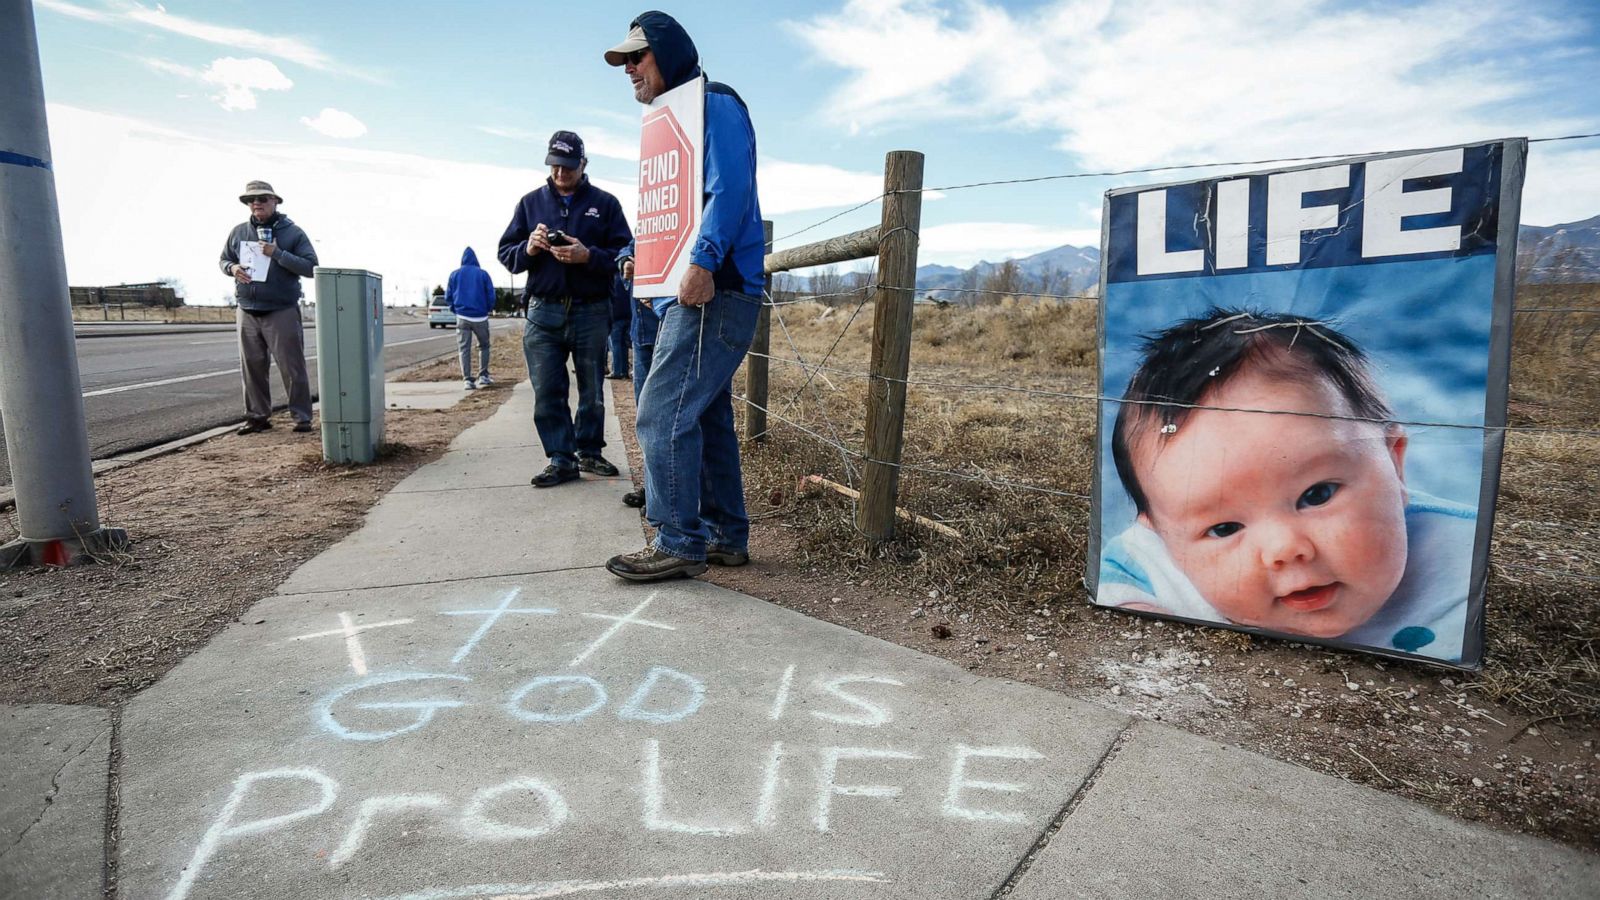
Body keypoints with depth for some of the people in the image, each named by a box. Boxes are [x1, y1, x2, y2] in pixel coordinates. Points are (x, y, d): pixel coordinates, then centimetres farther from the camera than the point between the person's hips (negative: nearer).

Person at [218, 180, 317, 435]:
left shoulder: (293, 232, 0)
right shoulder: (238, 232, 11)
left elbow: (311, 267, -8)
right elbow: (223, 259, 21)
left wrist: (278, 254, -18)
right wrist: (232, 268, -2)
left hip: (282, 311, -4)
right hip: (247, 311, 4)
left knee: (292, 367, -3)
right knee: (252, 367, 7)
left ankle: (301, 416, 2)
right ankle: (257, 415, 15)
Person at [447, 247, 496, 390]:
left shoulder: (454, 274, 5)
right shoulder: (483, 274, 0)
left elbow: (448, 296, 6)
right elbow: (491, 296, -2)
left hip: (462, 317, 1)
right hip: (480, 317, -1)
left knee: (464, 348, 3)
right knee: (484, 346, 15)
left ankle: (468, 379, -3)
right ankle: (483, 375, 11)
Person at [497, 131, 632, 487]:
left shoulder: (605, 203, 7)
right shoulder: (530, 202, 14)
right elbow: (505, 253, 12)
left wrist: (588, 255, -18)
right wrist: (528, 248, -10)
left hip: (591, 312, -1)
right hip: (543, 311, 2)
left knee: (592, 390, 7)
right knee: (547, 392, -2)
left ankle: (589, 452, 20)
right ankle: (561, 459, 6)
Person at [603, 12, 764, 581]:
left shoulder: (713, 104, -3)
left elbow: (730, 187, -18)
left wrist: (703, 260, -27)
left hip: (714, 293, -10)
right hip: (691, 297, 10)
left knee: (664, 414, -13)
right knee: (705, 418, 10)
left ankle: (679, 543, -5)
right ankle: (725, 536, 18)